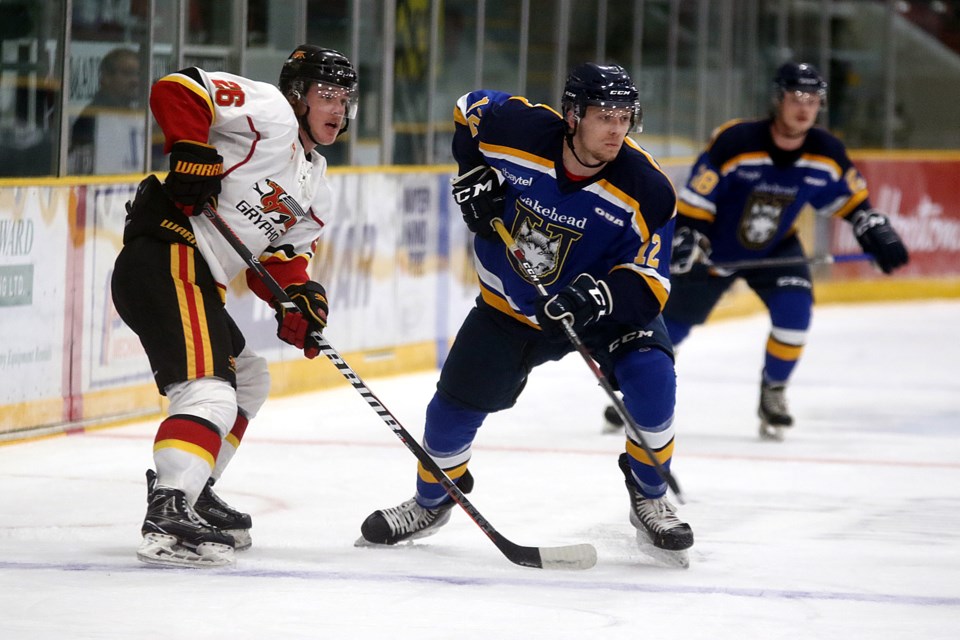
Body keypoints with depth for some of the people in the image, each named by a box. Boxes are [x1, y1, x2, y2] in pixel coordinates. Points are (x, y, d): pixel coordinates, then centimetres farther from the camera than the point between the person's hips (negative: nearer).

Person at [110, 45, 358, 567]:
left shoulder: (315, 191, 24)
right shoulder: (270, 112, -4)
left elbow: (280, 256, 19)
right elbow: (175, 90, -13)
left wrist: (297, 300, -1)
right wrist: (193, 154, -23)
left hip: (199, 279, 11)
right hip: (164, 259, -11)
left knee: (248, 379, 27)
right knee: (210, 393, -23)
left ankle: (192, 492, 33)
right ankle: (167, 520, -35)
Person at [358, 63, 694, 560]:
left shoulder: (646, 191, -28)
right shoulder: (517, 132, -24)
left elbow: (649, 283, -26)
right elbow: (469, 111, 0)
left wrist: (598, 296, -45)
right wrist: (473, 173, -13)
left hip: (608, 304, -2)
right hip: (510, 304, 2)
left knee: (651, 377, -27)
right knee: (456, 404, 3)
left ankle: (649, 500, -5)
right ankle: (431, 501, 34)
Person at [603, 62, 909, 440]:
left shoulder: (826, 154, -16)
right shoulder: (733, 144, -29)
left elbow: (850, 197, 3)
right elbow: (693, 200, -22)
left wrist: (876, 233, -7)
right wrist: (685, 244, -31)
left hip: (776, 248, 2)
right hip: (716, 247, -2)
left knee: (794, 311, -21)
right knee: (673, 320, 4)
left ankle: (773, 395, 1)